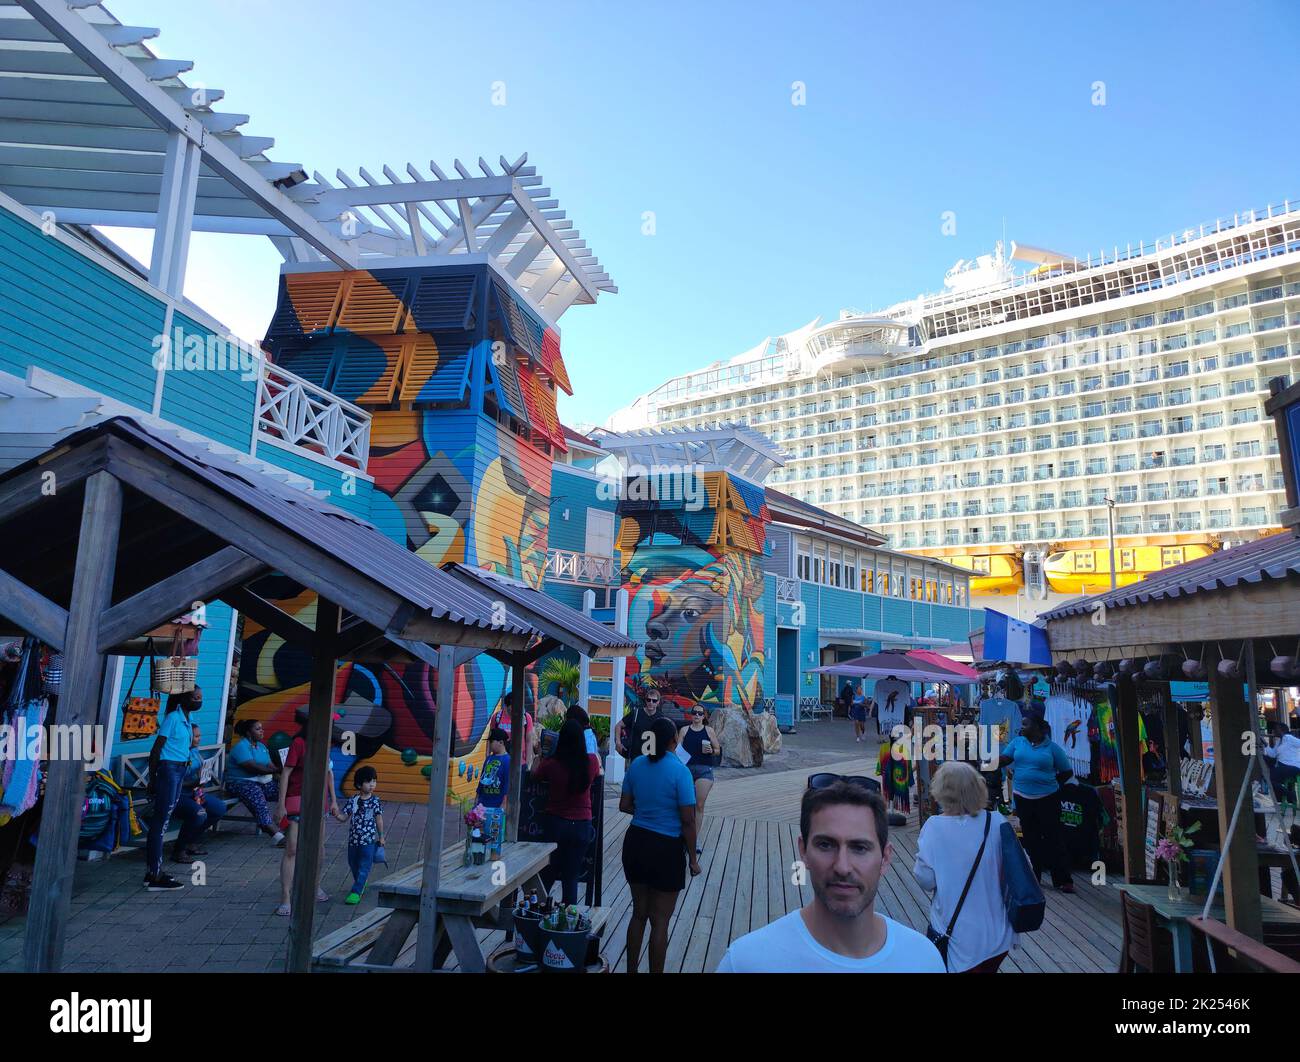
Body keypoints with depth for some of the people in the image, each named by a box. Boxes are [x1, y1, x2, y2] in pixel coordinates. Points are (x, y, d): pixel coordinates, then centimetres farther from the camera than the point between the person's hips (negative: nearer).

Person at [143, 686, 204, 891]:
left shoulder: (186, 718, 12)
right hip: (169, 769, -9)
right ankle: (155, 877, -4)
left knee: (162, 820, 13)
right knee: (161, 820, -7)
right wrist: (152, 778, -12)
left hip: (180, 771, 9)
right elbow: (156, 749, -13)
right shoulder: (173, 717, -13)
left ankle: (152, 871, 21)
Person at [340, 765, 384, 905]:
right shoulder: (352, 801, -3)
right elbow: (344, 816, -4)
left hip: (369, 841, -3)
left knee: (364, 867, -4)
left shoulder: (376, 801, -5)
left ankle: (356, 892, 1)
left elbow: (379, 820, 2)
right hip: (353, 839, 3)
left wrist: (381, 837, 7)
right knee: (353, 864, 18)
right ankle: (361, 884, 41)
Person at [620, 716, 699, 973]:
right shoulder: (679, 771, -17)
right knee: (660, 920, 9)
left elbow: (624, 805, 6)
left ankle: (631, 969, 31)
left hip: (636, 842, 5)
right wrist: (693, 859, -5)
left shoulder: (636, 765, -2)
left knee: (639, 913, 20)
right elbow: (687, 820, -15)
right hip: (666, 848, -5)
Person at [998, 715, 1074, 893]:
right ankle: (1033, 876, 23)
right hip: (1023, 798, 3)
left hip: (1047, 799, -3)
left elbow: (1067, 772, 2)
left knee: (1054, 838, 0)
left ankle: (1063, 880, 8)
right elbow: (1003, 759, 0)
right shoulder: (1017, 742, 4)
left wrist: (1050, 783, -3)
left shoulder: (1052, 747, -4)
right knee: (1030, 838, 12)